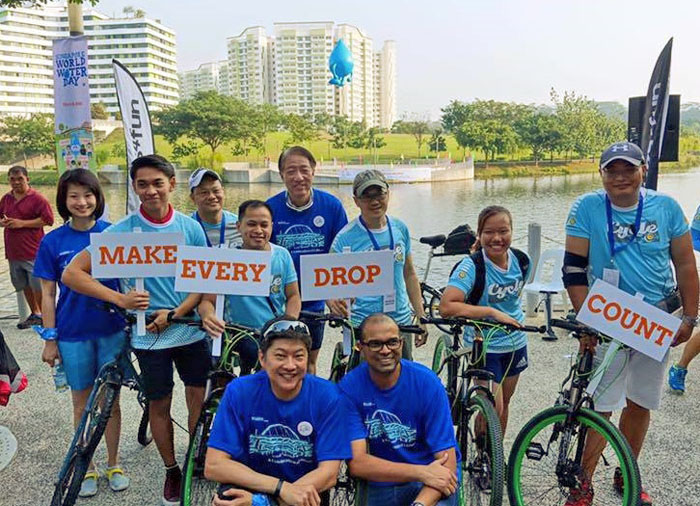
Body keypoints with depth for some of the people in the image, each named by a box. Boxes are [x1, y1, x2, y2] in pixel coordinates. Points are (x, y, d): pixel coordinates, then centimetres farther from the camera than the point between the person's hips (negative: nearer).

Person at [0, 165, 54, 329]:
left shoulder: (37, 198, -7)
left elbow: (48, 220, -13)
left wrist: (22, 223, -15)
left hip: (33, 252, -6)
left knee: (38, 286, -4)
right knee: (24, 286, 15)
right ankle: (35, 314, 29)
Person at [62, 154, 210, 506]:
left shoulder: (190, 227, -4)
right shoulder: (120, 231, -10)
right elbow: (72, 273, -9)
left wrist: (175, 313, -13)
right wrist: (119, 299, -19)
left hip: (189, 330, 2)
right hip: (148, 335, -1)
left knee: (200, 398, 9)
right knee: (159, 404, 12)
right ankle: (171, 470, 32)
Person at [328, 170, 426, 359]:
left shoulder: (400, 229, 3)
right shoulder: (346, 237, -10)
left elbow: (409, 273, 11)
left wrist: (421, 317, 11)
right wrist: (333, 302, -35)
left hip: (401, 322, 4)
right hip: (362, 326, -4)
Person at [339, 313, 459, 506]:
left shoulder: (427, 382, -13)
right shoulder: (349, 387, -10)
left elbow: (447, 464, -14)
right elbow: (357, 463, -15)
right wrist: (421, 472, -22)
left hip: (430, 487, -1)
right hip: (380, 486, 2)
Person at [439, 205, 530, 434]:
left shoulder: (521, 260, -6)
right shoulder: (471, 266, -23)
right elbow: (446, 306, -34)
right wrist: (492, 312, -34)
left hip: (516, 343, 6)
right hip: (484, 346, -5)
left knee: (504, 402, 18)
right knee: (493, 408, -6)